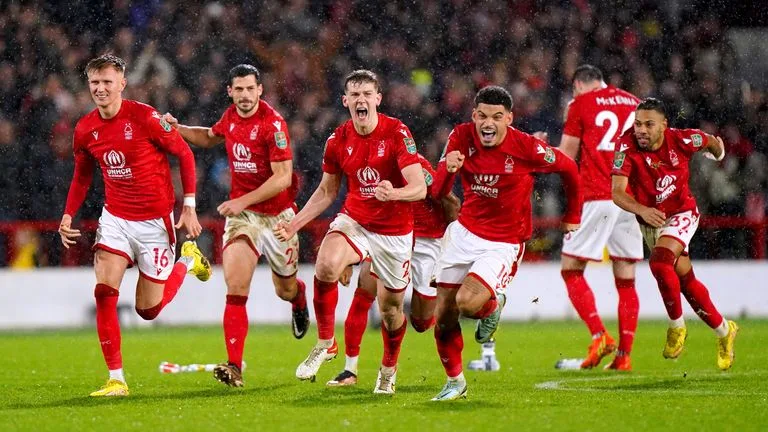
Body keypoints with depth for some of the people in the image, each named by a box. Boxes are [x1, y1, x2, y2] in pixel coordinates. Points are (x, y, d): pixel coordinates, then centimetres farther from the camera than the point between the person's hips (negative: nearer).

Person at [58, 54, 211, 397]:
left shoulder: (144, 117, -18)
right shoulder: (85, 130, -2)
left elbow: (184, 154, -8)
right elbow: (82, 176, 15)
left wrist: (189, 207, -11)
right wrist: (68, 215, 2)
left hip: (155, 220, -4)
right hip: (115, 218, 4)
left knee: (148, 309, 3)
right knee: (104, 291, -15)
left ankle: (188, 260, 32)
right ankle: (116, 379, -8)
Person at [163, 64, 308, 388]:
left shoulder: (273, 123, -18)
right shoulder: (230, 117, 2)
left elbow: (283, 178, -21)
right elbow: (210, 137, 26)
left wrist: (243, 201, -25)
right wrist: (177, 129, 9)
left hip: (277, 214, -3)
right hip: (241, 213, 3)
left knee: (285, 290, 15)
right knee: (236, 287, -15)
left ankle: (299, 296, 56)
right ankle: (234, 367, -21)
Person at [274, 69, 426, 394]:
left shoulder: (397, 133, -16)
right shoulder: (338, 140, -4)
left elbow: (419, 188, -23)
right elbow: (326, 191, 11)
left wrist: (393, 193, -44)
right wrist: (295, 224, 2)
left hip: (394, 230, -2)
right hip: (354, 221, 2)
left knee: (391, 307, 7)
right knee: (325, 266, -29)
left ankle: (389, 368, 37)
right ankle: (325, 343, -11)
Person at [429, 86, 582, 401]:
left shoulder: (526, 147, -18)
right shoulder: (462, 136, -9)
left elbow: (569, 168, -1)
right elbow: (438, 189, -12)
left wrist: (573, 215, 11)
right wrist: (448, 168, -35)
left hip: (504, 242, -4)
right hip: (464, 233, 4)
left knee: (467, 302, -26)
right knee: (444, 316, 2)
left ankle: (492, 306, 12)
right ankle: (455, 382, 25)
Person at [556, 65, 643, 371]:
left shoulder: (581, 103, 1)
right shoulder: (635, 103, 15)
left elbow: (564, 157, 1)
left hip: (596, 199, -5)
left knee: (571, 269, 4)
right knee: (626, 280, 8)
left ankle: (599, 335, -13)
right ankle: (624, 354, 4)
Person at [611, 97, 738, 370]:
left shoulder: (681, 140, -22)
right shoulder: (628, 146, -23)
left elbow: (711, 142, 2)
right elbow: (617, 192, -32)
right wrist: (642, 210, -49)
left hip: (681, 214, -3)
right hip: (650, 219, 3)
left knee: (660, 262, -29)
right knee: (686, 281, 12)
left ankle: (677, 326, -11)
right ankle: (724, 331, 32)